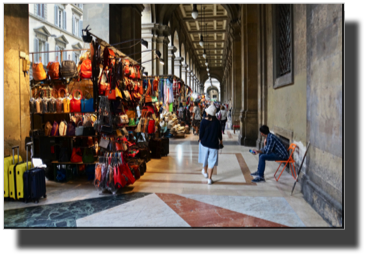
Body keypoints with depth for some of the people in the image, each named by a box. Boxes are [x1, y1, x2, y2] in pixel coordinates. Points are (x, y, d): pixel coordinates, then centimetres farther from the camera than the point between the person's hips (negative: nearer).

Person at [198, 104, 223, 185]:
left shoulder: (204, 121, -13)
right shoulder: (217, 122, -8)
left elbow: (201, 133, -10)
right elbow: (219, 133, 2)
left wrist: (200, 139, 10)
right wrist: (220, 140, 21)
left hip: (204, 143, 0)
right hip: (214, 144, 0)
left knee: (205, 159, 22)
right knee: (211, 161, 6)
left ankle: (205, 172, 43)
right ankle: (209, 179, 8)